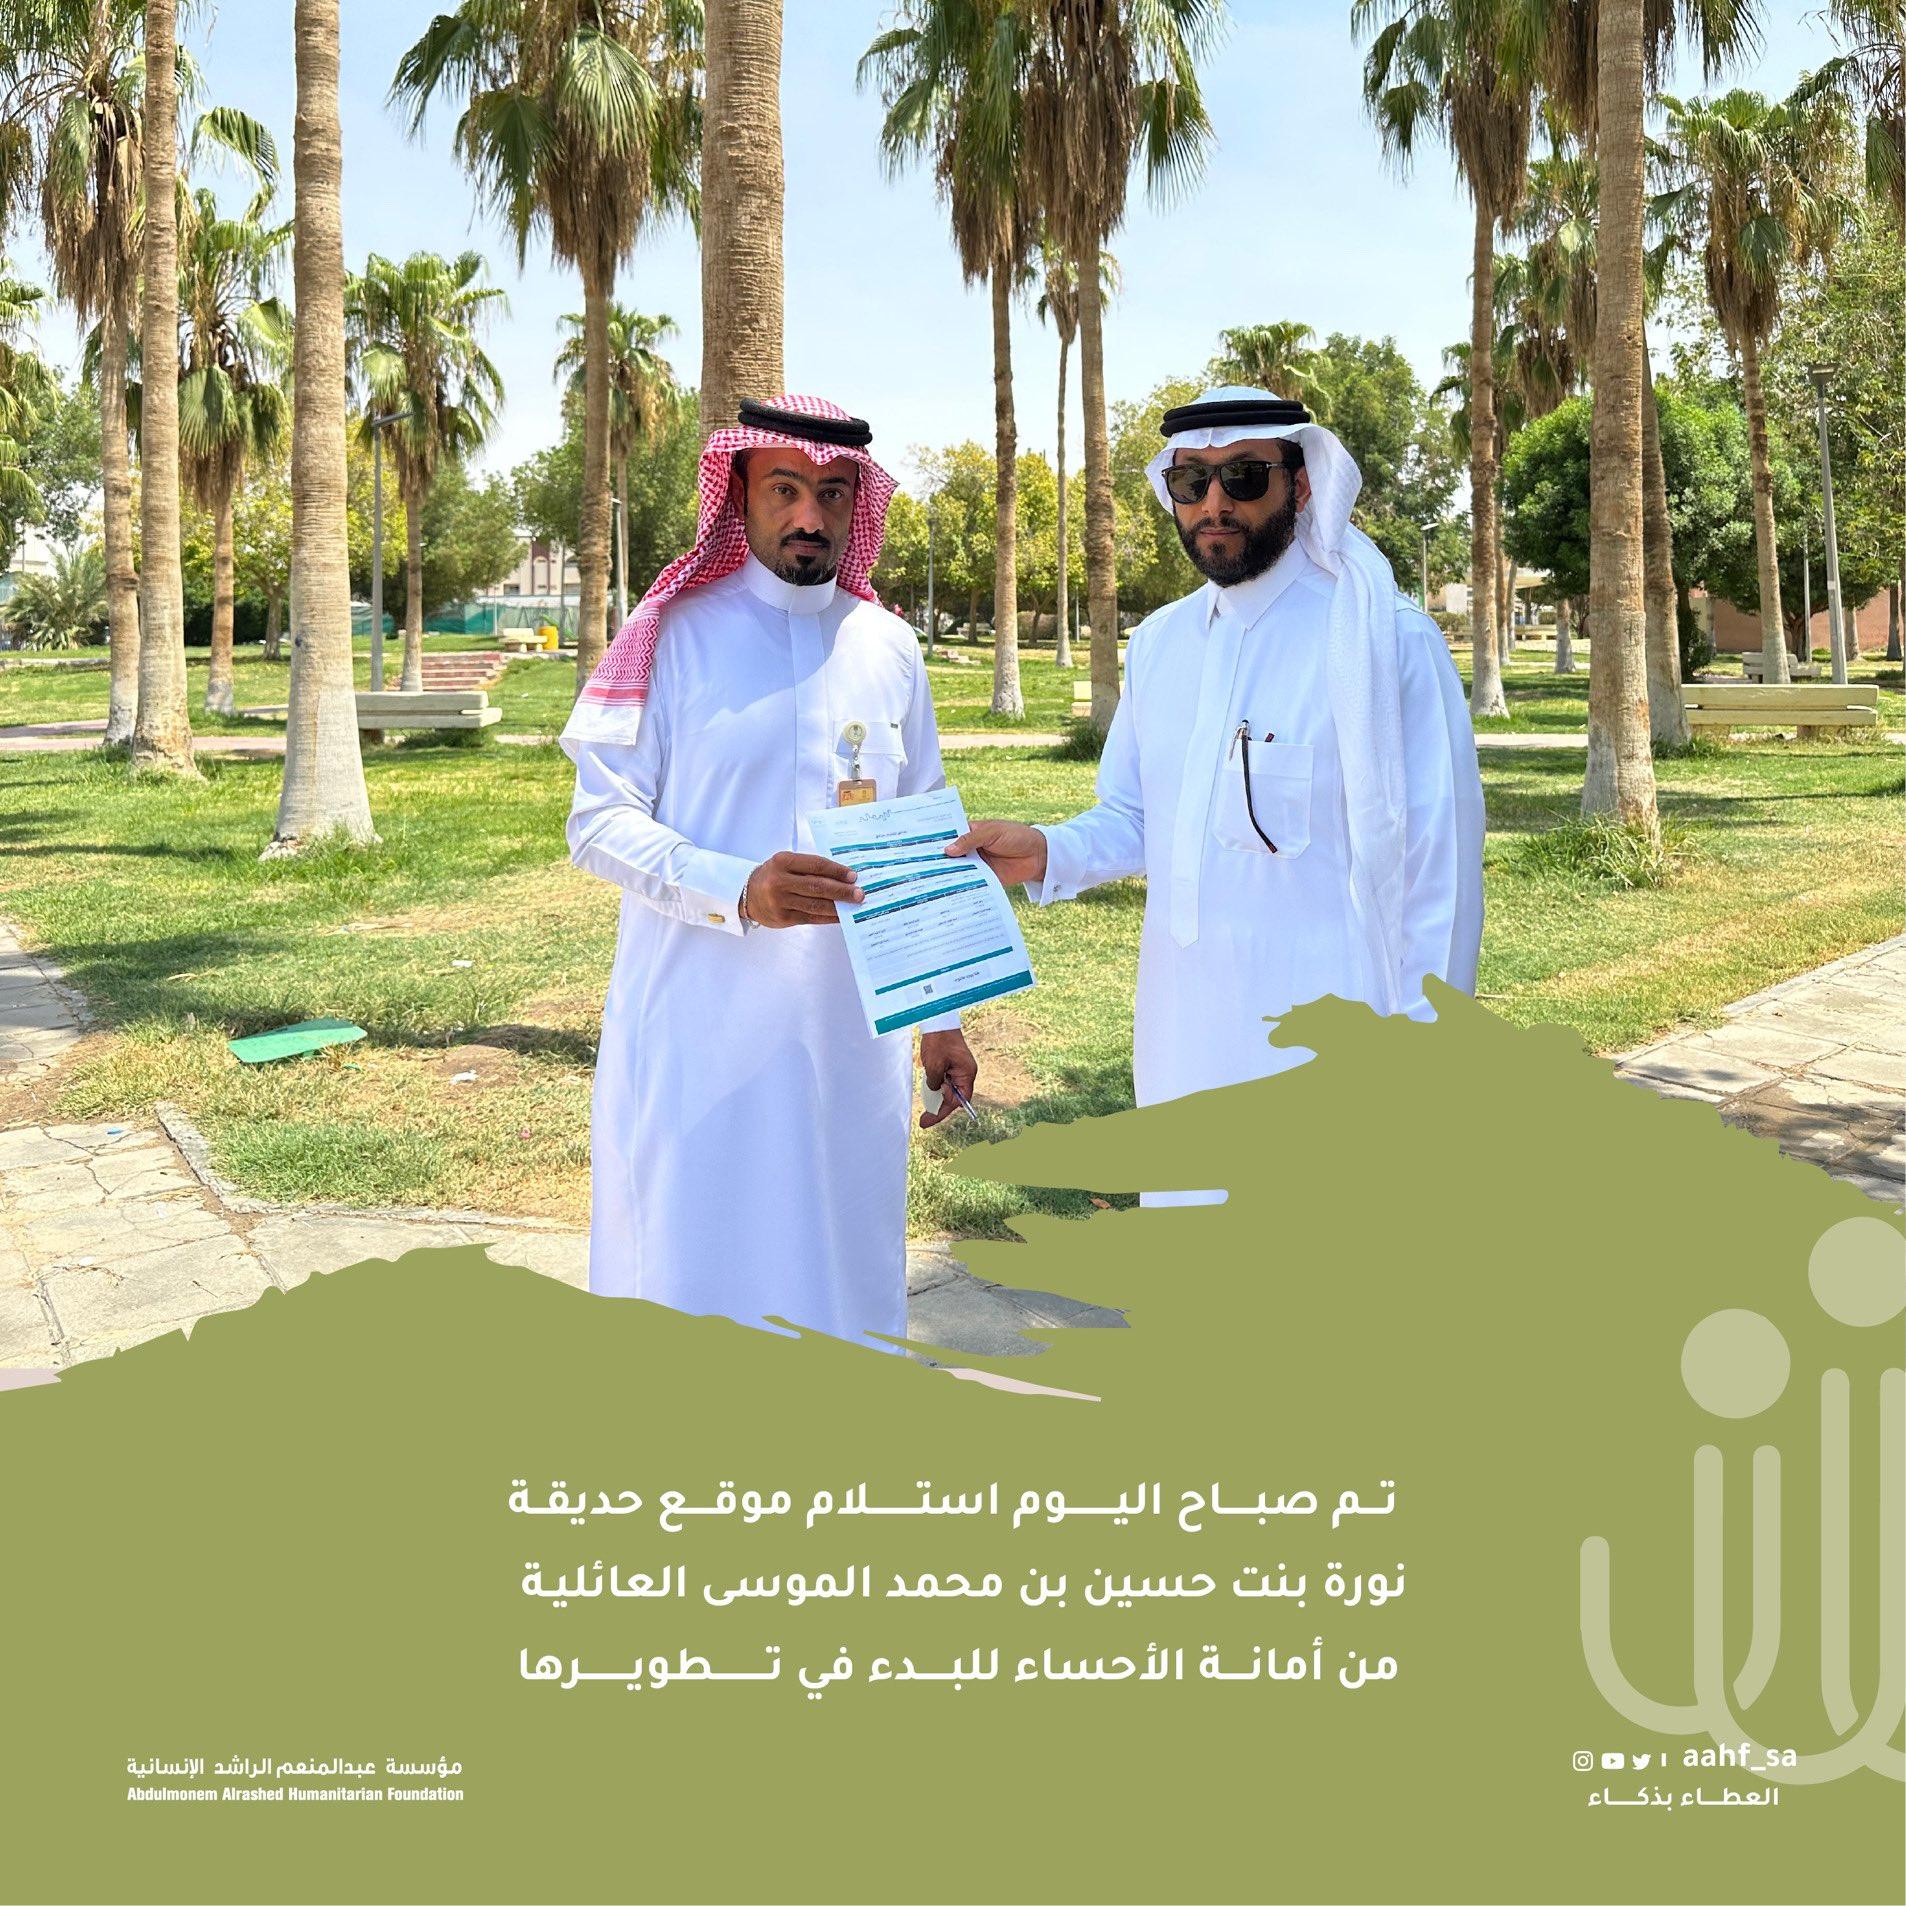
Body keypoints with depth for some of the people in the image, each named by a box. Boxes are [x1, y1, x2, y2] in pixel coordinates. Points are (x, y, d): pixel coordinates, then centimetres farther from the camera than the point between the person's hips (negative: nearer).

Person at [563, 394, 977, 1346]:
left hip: (852, 1032, 3)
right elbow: (599, 821, -7)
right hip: (698, 1030, -3)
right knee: (690, 1284, 3)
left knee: (842, 1278, 11)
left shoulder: (888, 648, 9)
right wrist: (738, 892, -24)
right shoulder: (675, 635, -2)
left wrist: (943, 1015, 12)